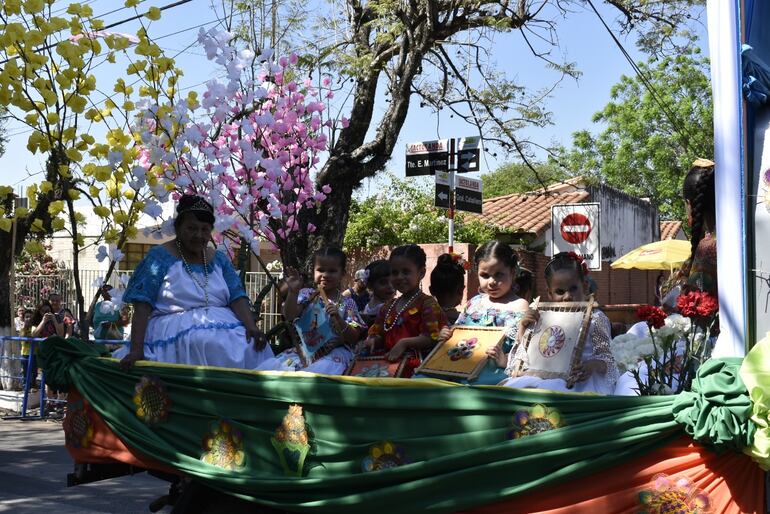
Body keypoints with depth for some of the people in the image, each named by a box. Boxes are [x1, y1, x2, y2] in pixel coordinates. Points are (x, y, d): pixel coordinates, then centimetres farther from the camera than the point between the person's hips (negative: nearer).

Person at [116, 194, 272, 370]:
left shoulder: (219, 259, 15)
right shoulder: (159, 257, 0)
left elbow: (237, 297, 3)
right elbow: (142, 305, -8)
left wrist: (251, 326, -17)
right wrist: (136, 349, -20)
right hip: (175, 329, -4)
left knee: (249, 345, -25)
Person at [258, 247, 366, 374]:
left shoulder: (347, 303, 0)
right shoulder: (306, 295, 6)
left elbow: (353, 338, -5)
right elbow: (289, 316, -9)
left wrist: (338, 319, -22)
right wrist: (293, 292, -22)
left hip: (334, 353, -2)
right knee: (269, 368, -18)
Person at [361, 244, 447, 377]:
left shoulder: (427, 303, 0)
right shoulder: (388, 306, 22)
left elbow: (432, 338, -9)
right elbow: (379, 334, 24)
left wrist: (404, 342, -20)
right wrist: (373, 340, 0)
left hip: (414, 362, -6)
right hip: (388, 360, 6)